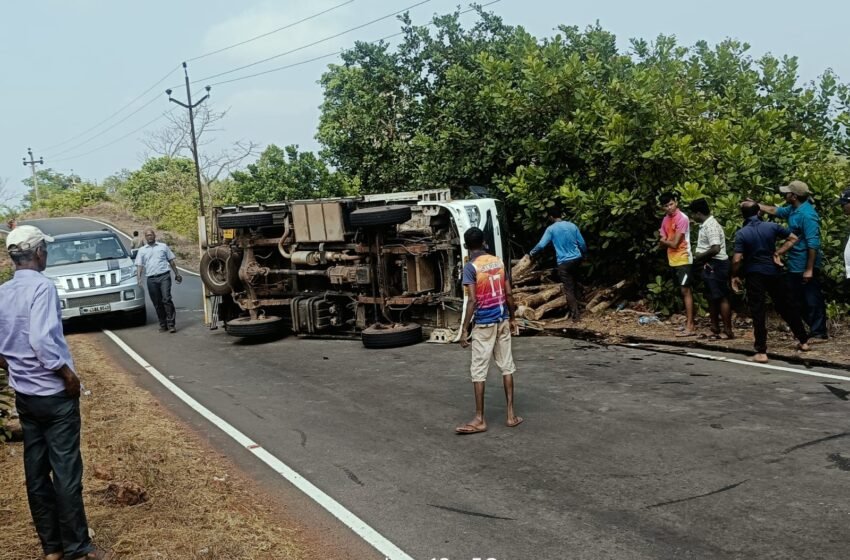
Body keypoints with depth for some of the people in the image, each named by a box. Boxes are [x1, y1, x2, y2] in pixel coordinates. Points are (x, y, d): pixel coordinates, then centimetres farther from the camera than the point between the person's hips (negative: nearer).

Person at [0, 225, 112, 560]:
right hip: (54, 394, -8)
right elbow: (41, 340, -27)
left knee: (36, 472, 11)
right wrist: (69, 374, -16)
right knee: (66, 472, 1)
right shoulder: (41, 286, -17)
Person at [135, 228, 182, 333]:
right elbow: (139, 265, 8)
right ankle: (163, 324, 13)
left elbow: (171, 261, 17)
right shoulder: (142, 250, 15)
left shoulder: (163, 246, 13)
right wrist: (139, 278, -6)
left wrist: (177, 274, 16)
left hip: (164, 276, -2)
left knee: (166, 299, -13)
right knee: (157, 303, 4)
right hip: (151, 279, 2)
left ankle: (171, 324, -13)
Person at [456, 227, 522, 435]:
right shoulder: (499, 262, 6)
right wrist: (512, 318, 19)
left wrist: (465, 329, -15)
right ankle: (511, 414, 14)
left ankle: (480, 419, 4)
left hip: (484, 323, -6)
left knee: (478, 370, 1)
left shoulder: (471, 267, -11)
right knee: (507, 366, 11)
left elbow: (472, 300, -17)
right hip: (502, 320, 6)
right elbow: (508, 294, 7)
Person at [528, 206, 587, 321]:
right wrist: (584, 255, 26)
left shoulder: (551, 229, -8)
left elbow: (541, 245, -9)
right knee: (572, 285, 24)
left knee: (568, 289, -2)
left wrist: (531, 253, 9)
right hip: (577, 259, 5)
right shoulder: (572, 225, 5)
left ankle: (575, 314, -6)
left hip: (564, 262, -5)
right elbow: (582, 243, 8)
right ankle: (574, 307, 34)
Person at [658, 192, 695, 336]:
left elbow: (675, 243, -16)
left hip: (683, 260, -8)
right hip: (673, 260, 8)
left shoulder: (682, 218, -14)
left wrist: (664, 241, 2)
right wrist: (667, 241, -10)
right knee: (683, 291, 13)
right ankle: (688, 321, 20)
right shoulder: (665, 219, 11)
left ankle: (690, 327, -12)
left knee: (685, 291, -10)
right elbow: (661, 244, 11)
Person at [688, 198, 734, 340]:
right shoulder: (706, 225, 13)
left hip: (716, 265, -11)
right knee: (711, 298, 16)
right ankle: (715, 329, 25)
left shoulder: (711, 225, -18)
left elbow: (715, 248, -27)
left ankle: (728, 331, -1)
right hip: (709, 266, 11)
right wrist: (699, 257, 3)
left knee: (721, 298, -6)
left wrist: (700, 255, -15)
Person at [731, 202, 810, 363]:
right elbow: (793, 238, 5)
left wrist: (734, 276, -2)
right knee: (786, 306, 18)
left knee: (758, 312, -1)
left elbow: (737, 260, -16)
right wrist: (777, 253, 3)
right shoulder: (772, 226, -1)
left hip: (754, 274, -3)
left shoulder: (741, 233, -11)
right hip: (773, 272, 3)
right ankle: (803, 340, 30)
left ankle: (761, 352, -5)